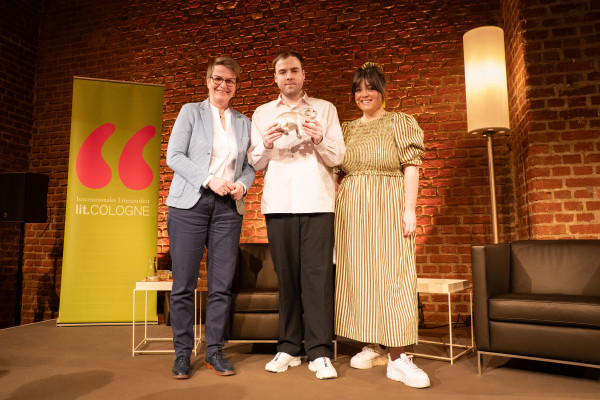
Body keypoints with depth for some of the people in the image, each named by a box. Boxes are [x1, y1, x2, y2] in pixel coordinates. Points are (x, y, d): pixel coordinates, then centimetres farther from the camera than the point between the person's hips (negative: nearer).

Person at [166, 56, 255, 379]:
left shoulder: (243, 122, 17)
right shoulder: (191, 111, 8)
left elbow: (249, 165, 17)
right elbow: (174, 155, -2)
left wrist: (242, 185, -5)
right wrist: (209, 179, -13)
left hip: (228, 208, 3)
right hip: (189, 205, -2)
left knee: (222, 285, 3)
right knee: (184, 283, -1)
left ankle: (214, 351, 16)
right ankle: (182, 353, 14)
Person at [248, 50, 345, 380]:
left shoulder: (325, 109, 13)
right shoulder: (262, 114, 17)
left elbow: (337, 157, 7)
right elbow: (255, 163, 12)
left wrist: (319, 140, -12)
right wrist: (266, 144, -8)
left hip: (317, 201, -1)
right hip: (278, 202, 2)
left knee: (317, 274, -6)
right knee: (286, 274, 2)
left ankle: (320, 353, -1)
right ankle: (289, 349, 12)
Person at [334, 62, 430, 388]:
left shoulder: (400, 122, 6)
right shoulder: (347, 129, 16)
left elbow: (411, 167, -2)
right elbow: (338, 173, 14)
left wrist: (409, 209, -12)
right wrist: (336, 211, 5)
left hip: (388, 205, -4)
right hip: (351, 209, 4)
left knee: (391, 274, -7)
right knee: (358, 274, 4)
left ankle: (397, 358, -2)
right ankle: (372, 346, 17)